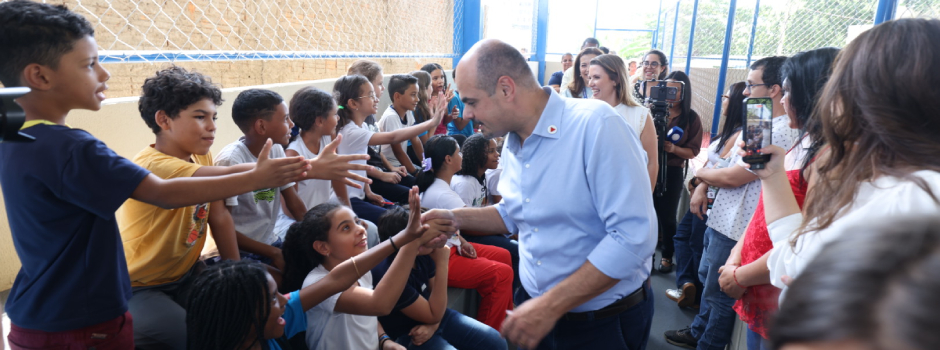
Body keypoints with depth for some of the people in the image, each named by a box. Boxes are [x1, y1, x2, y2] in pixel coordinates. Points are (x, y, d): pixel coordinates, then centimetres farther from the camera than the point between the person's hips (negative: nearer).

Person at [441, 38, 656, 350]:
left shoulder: (596, 124, -23)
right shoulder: (512, 144, 1)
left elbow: (633, 236, -27)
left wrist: (550, 306, -25)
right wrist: (454, 217, 0)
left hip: (605, 321, -6)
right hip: (534, 303, 6)